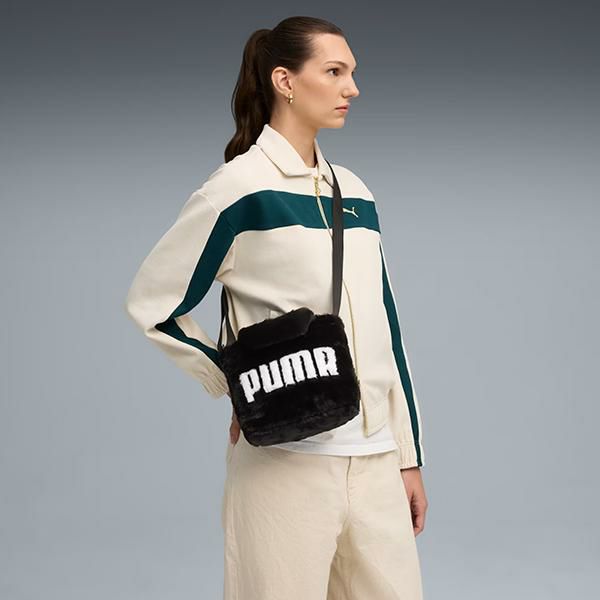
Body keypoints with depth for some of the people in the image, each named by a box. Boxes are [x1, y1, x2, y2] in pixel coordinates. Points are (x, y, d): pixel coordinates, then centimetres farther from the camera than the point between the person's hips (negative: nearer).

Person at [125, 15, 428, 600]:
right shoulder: (240, 187, -7)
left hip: (375, 459, 6)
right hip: (288, 458, -5)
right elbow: (152, 303, -2)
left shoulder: (355, 193, 11)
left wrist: (409, 455, 14)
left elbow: (383, 329, 14)